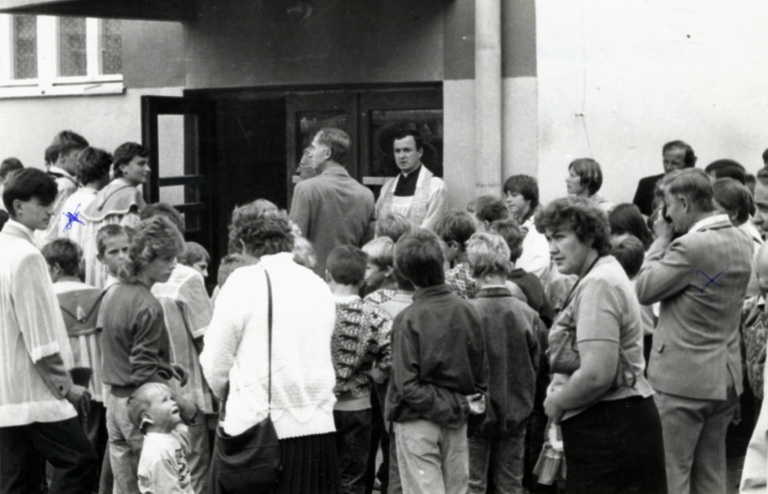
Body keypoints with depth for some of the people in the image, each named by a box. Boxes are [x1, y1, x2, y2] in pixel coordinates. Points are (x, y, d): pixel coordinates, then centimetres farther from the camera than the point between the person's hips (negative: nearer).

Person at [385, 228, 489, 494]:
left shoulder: (408, 319, -15)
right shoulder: (466, 310, -3)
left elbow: (408, 387, -18)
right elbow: (482, 370, 4)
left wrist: (453, 406, -11)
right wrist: (461, 404, 9)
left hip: (418, 422, -4)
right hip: (457, 422, 4)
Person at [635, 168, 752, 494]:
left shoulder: (690, 246, -20)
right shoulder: (742, 244, 7)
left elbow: (644, 290, -14)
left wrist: (661, 241, -3)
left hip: (683, 378, -8)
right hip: (726, 377, 8)